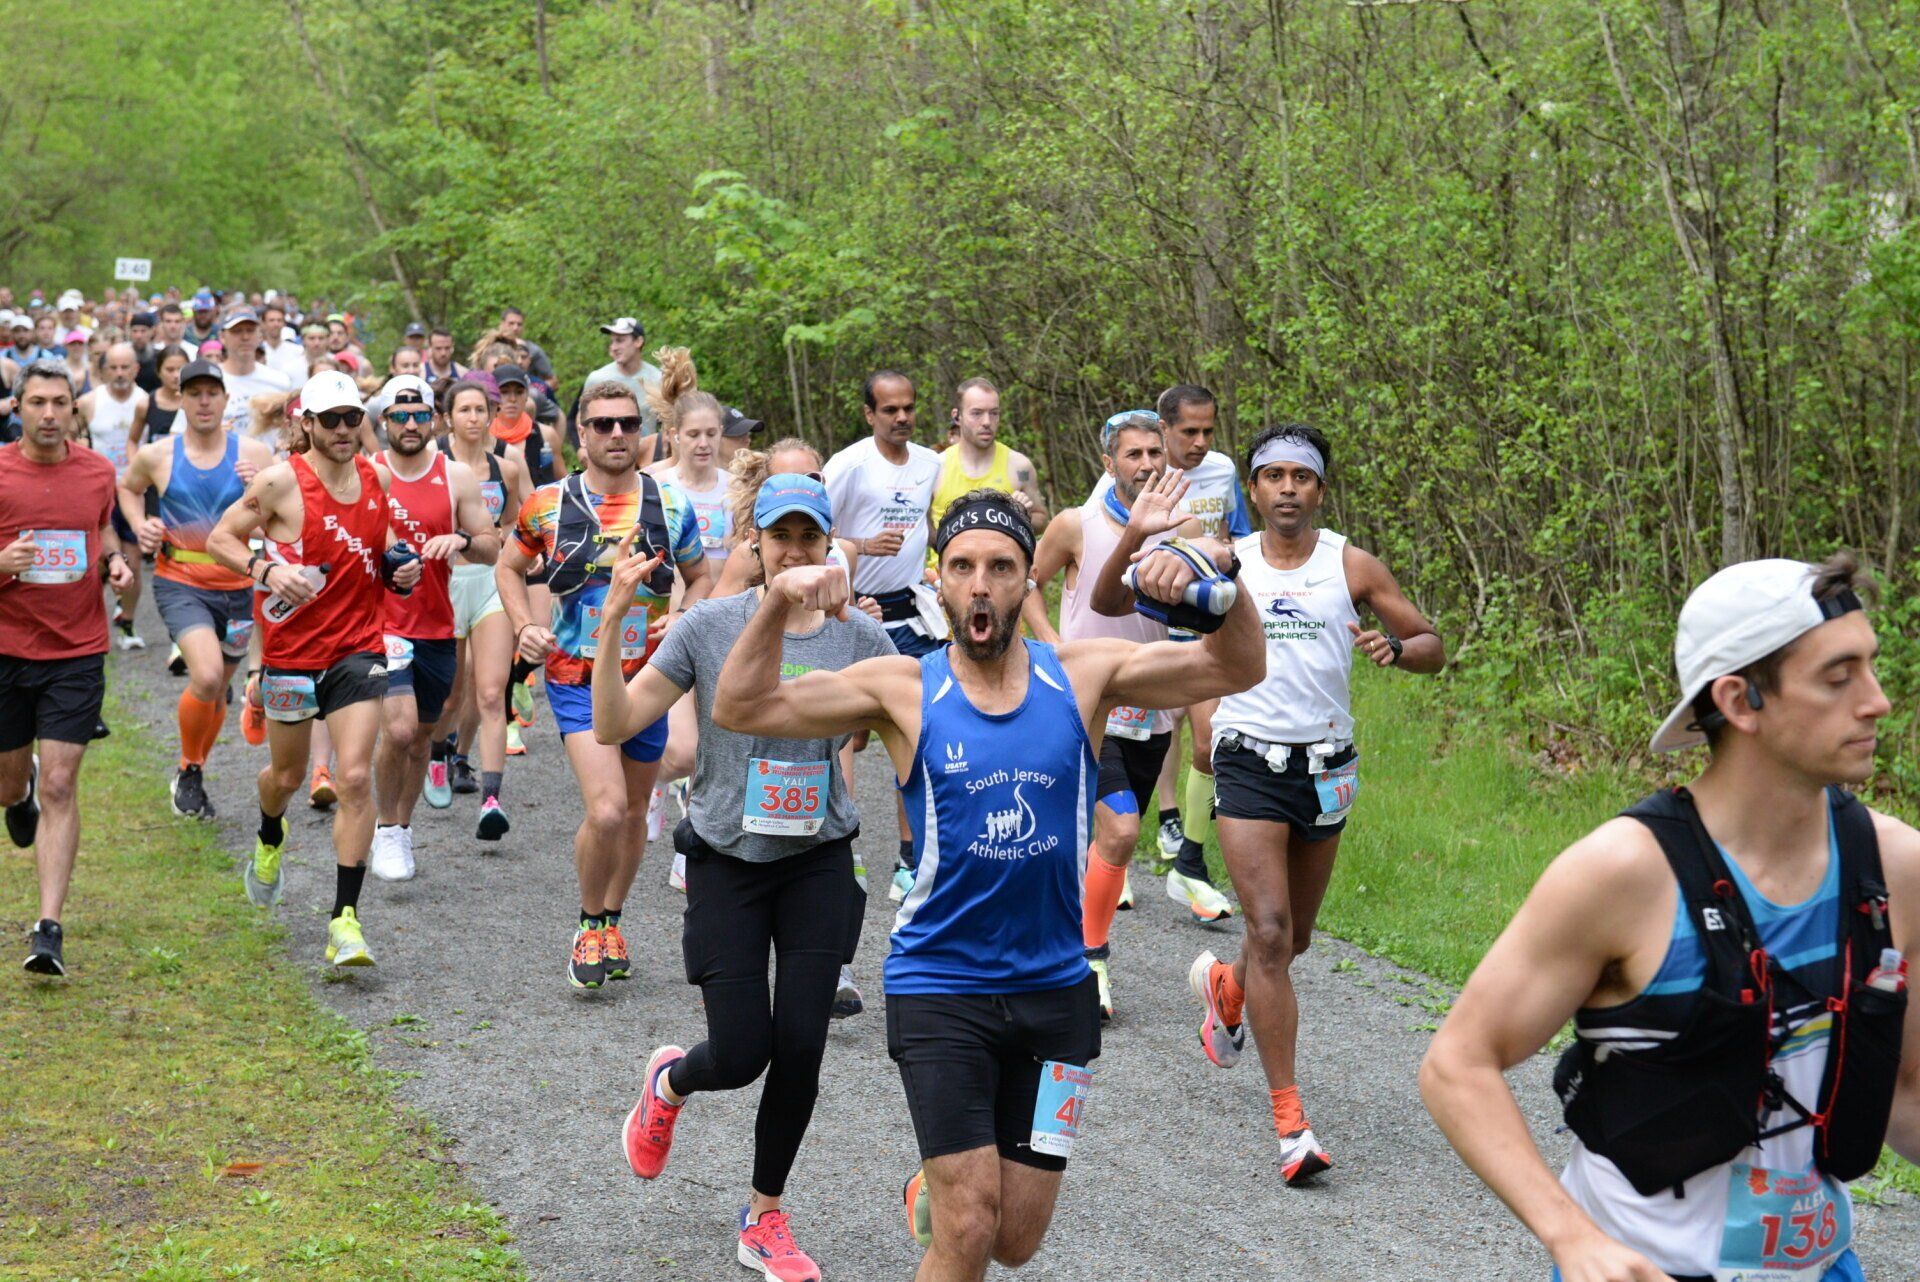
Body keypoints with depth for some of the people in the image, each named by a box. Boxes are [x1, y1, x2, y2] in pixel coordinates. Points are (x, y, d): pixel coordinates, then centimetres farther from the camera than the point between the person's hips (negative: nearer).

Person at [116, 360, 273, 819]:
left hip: (237, 585, 2)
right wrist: (139, 525, 2)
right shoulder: (156, 455, -1)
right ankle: (188, 770, 0)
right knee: (207, 676, -24)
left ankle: (194, 774, 38)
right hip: (180, 583, -2)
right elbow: (128, 488, 20)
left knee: (218, 691, 14)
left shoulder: (254, 453, -3)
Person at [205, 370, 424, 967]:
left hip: (359, 648, 2)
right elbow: (220, 538, -4)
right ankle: (269, 841, 53)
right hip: (291, 648, -2)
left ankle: (345, 918, -8)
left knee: (354, 778, -12)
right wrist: (267, 569, -21)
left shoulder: (377, 478, 4)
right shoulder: (282, 480, -10)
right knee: (287, 775, 16)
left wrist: (402, 568, 1)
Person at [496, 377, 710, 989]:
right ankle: (589, 926, 5)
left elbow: (699, 578, 13)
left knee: (634, 811, 14)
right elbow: (509, 566, 13)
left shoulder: (672, 505, 0)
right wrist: (524, 625, -4)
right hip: (577, 678, -3)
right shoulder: (548, 504, -3)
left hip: (648, 676, 3)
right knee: (606, 811, -19)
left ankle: (612, 922, 37)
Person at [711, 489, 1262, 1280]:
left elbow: (1237, 670, -3)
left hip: (1055, 989, 3)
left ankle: (937, 1183, 44)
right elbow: (741, 709, -10)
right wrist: (778, 600, -24)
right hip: (941, 988, -3)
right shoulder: (902, 691, -6)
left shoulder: (1082, 677, -1)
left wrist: (1217, 576, -21)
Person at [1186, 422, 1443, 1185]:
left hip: (1325, 768, 2)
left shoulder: (1353, 568, 2)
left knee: (1295, 938, 15)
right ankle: (1290, 1123, -11)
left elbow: (1432, 648, 6)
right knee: (1270, 933, -13)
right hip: (1250, 762, -2)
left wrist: (1394, 649, -18)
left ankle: (1224, 986, 52)